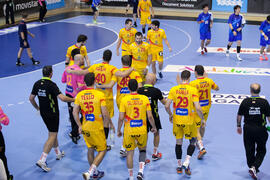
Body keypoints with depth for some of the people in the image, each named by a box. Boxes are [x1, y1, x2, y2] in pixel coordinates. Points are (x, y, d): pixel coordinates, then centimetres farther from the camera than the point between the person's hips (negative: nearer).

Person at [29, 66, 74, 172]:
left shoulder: (37, 84, 0)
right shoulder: (51, 85, -21)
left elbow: (31, 98, 7)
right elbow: (62, 98, -28)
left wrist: (38, 108, 21)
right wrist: (74, 99, -13)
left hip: (43, 113, 7)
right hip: (52, 113, -7)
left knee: (52, 133, 23)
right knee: (52, 136, -4)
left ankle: (58, 153, 38)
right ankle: (42, 161, -12)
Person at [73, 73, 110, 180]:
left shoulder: (79, 95, -2)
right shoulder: (100, 95, -14)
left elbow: (75, 112, -2)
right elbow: (105, 114, -16)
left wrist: (80, 126, 7)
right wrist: (106, 123, 3)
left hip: (85, 127, 5)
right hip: (97, 128, -5)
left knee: (90, 150, 19)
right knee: (102, 151, 8)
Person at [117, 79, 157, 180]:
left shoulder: (124, 100, -8)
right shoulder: (145, 99, -5)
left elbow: (121, 118, -8)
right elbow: (150, 116, -4)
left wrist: (118, 130, 5)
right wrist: (154, 127, 12)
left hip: (129, 131, -1)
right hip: (142, 130, 1)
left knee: (130, 153, 12)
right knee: (142, 150, 22)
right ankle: (140, 171, 5)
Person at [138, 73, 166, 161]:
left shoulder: (139, 90, -7)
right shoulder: (156, 91, -14)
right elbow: (164, 102, -2)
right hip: (154, 116, -2)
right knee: (156, 133, 19)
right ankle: (155, 154, 28)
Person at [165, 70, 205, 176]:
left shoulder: (173, 89, -4)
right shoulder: (193, 90, -12)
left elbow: (167, 106, -6)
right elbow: (197, 108, -16)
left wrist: (170, 115, 13)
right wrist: (202, 119, 0)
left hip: (177, 120, 3)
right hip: (188, 121, -2)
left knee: (178, 142, 17)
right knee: (193, 142, 16)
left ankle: (179, 166, 25)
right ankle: (186, 163, 1)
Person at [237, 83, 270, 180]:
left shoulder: (245, 101, -5)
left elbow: (239, 116, 3)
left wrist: (239, 126, 18)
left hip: (248, 129, 1)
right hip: (260, 129, -1)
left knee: (249, 150, 15)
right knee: (261, 150, 12)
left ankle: (252, 167, 27)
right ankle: (254, 167, -6)